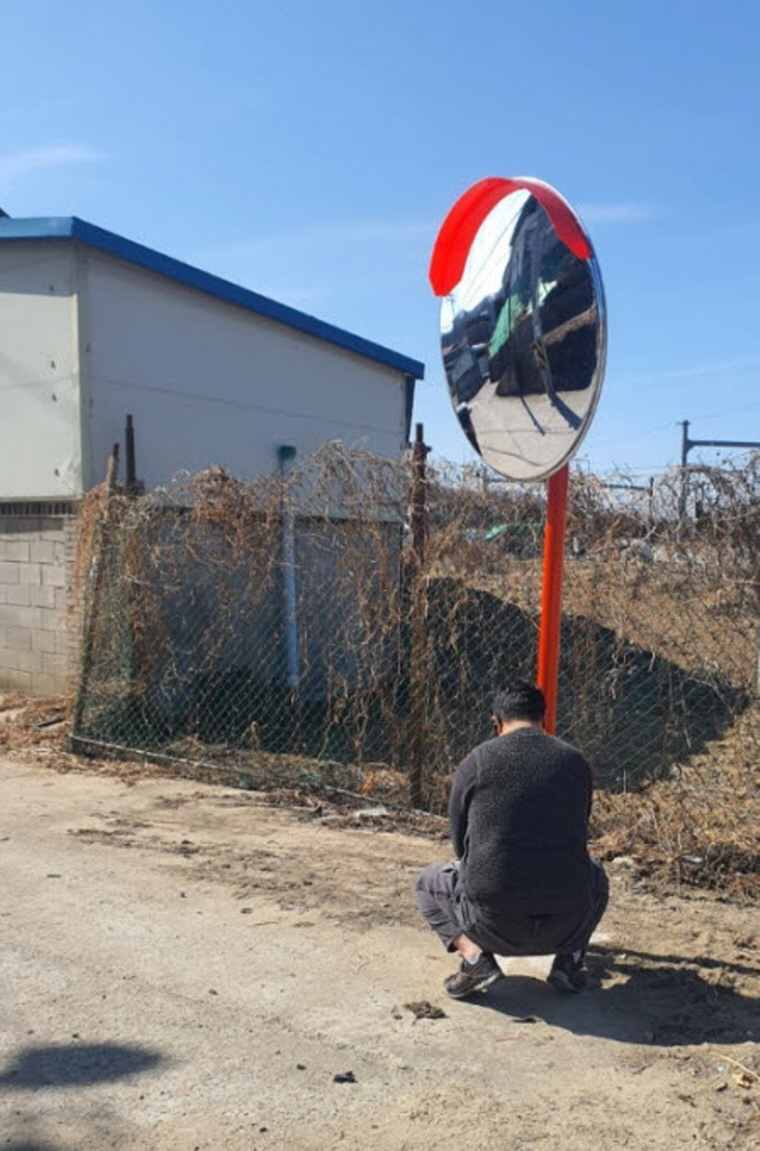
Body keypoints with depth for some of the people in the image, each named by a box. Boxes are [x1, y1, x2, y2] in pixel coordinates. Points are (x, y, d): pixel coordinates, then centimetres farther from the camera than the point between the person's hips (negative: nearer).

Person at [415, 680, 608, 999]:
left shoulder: (475, 763, 1)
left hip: (494, 925, -2)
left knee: (428, 882, 26)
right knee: (596, 878, 35)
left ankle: (474, 955, 2)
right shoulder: (575, 762, 8)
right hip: (567, 926, 3)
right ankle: (569, 959, 13)